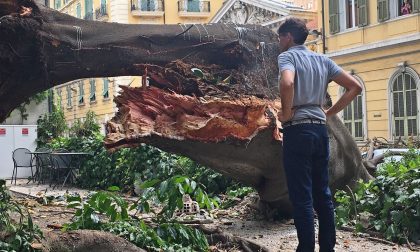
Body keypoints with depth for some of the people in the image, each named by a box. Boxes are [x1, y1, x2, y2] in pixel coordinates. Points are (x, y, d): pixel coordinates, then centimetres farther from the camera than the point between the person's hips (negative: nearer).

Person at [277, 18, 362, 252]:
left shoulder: (287, 56, -4)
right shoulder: (323, 60, 15)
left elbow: (287, 83, -27)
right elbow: (355, 87, 12)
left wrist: (286, 113, -12)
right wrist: (330, 112, 14)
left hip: (298, 130, -7)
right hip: (320, 129, 7)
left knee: (301, 197, -3)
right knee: (322, 193, 11)